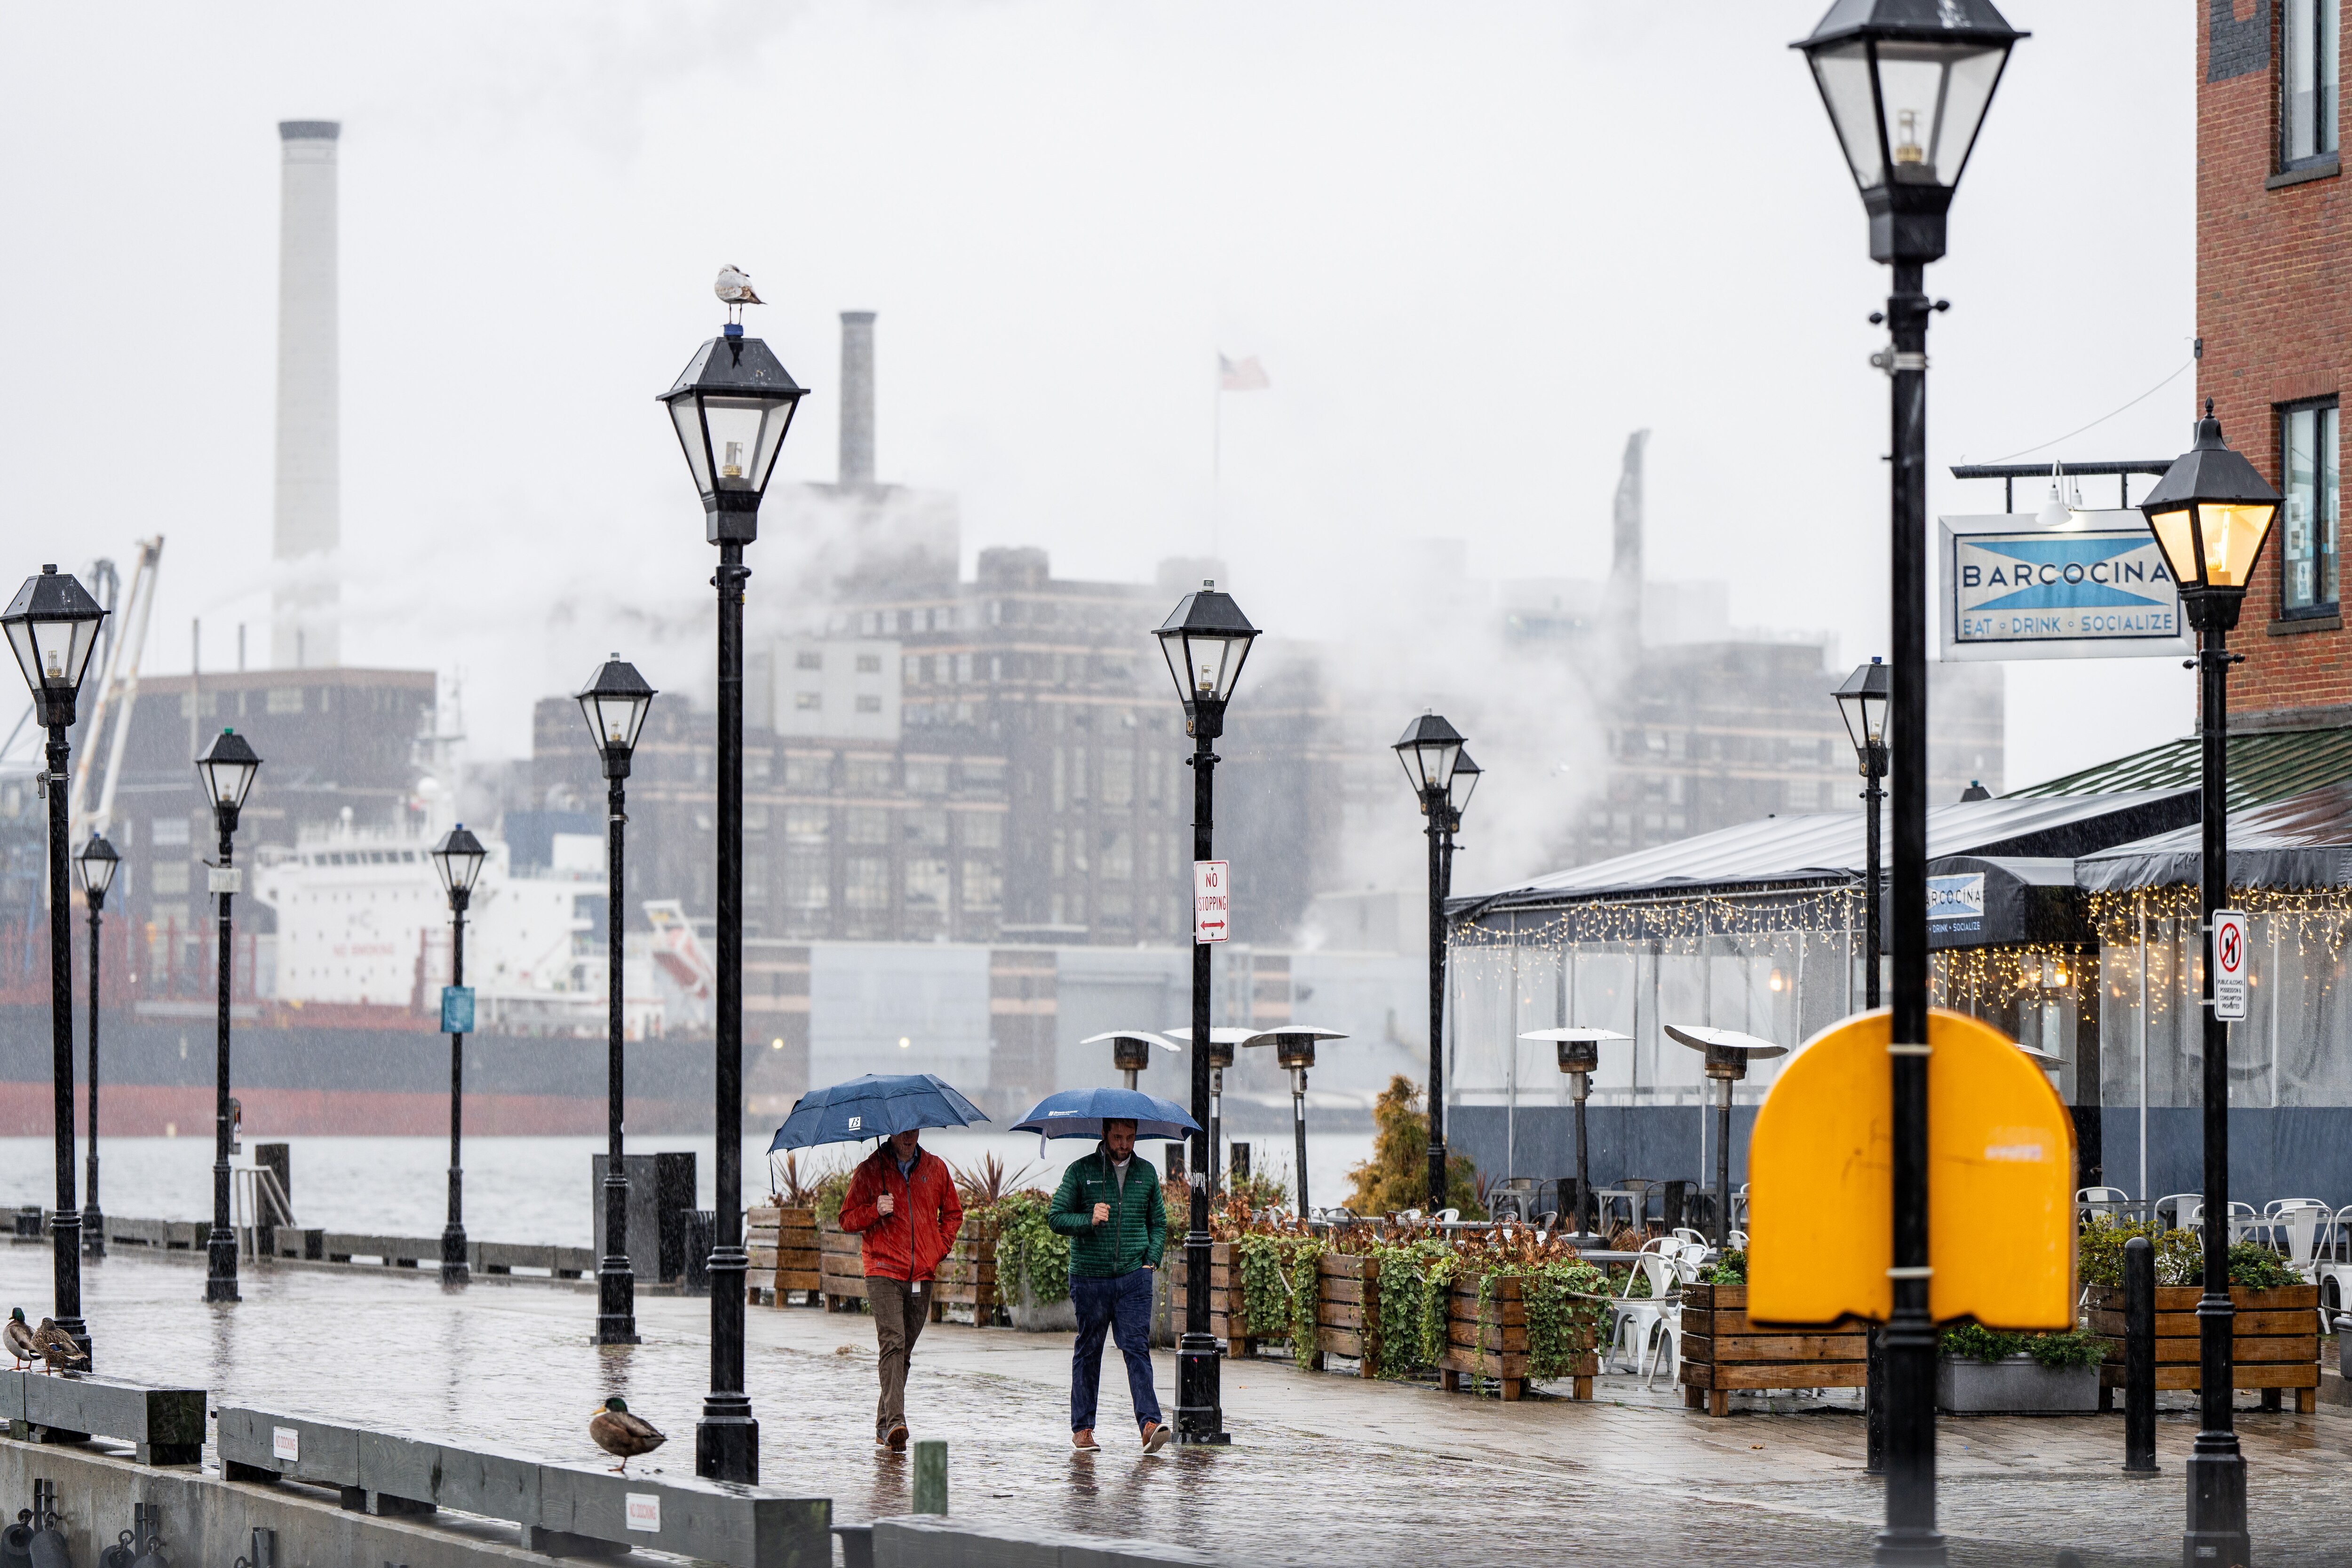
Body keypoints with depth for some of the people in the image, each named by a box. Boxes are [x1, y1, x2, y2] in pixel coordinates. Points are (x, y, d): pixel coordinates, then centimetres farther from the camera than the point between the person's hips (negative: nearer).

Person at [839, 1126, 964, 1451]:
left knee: (904, 1350, 8)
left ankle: (884, 1426, 18)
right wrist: (875, 1211, -14)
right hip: (883, 1272, -4)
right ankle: (895, 1423, -28)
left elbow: (953, 1213, 24)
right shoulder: (870, 1170, 2)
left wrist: (941, 1247, 9)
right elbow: (847, 1219, 5)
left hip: (922, 1274, 4)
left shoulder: (936, 1168, 11)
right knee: (893, 1343, -19)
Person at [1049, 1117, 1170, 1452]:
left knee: (1137, 1349, -10)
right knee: (1088, 1352, 7)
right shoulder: (1081, 1171, 1)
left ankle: (1149, 1424, -20)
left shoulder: (1146, 1173, 11)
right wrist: (1088, 1220, -18)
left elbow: (1158, 1222, 20)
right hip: (1089, 1278, -1)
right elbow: (1056, 1217, 0)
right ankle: (1082, 1428, 16)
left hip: (1134, 1277, 1)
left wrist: (1152, 1259, 5)